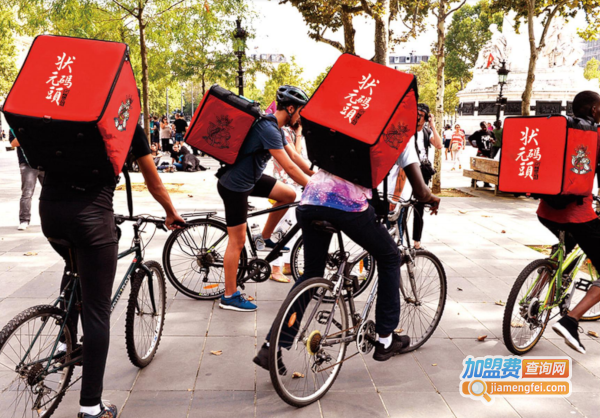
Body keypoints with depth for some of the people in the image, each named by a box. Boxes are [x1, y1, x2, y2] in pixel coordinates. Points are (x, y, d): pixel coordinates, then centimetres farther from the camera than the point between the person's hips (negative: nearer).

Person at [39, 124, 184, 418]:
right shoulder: (130, 127, 10)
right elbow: (154, 184, 18)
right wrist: (171, 214, 35)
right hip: (91, 214, -5)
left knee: (74, 267, 36)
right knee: (96, 312, 1)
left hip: (49, 209, 5)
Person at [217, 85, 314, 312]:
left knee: (289, 195, 6)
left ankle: (264, 239, 21)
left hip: (250, 178, 9)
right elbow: (289, 167, -26)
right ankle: (229, 297, 8)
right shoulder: (267, 128, -25)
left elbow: (294, 155, 13)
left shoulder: (275, 127, 7)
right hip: (234, 186, -9)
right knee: (237, 241, -3)